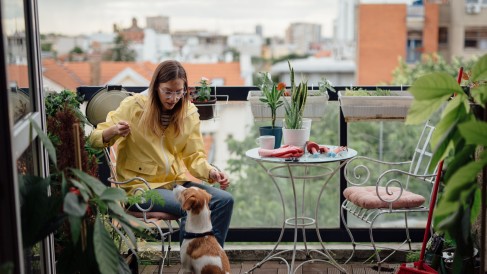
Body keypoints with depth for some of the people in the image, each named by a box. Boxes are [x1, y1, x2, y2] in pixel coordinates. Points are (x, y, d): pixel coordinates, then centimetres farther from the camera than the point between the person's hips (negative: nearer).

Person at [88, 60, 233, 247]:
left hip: (177, 180, 5)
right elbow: (94, 139, -4)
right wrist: (114, 131, -27)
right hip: (142, 185, -5)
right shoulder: (133, 106, -7)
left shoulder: (189, 113, 5)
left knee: (225, 200, -16)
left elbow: (194, 156, 8)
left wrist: (211, 172, -13)